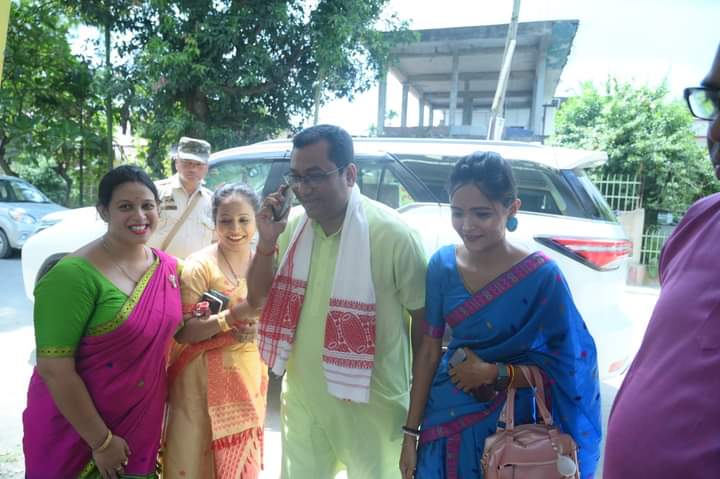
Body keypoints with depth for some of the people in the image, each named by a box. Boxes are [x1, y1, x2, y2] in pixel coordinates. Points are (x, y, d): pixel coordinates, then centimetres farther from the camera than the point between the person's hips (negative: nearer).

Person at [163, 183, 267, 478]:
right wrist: (233, 317, -28)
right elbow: (181, 332, -17)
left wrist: (257, 329, -11)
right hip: (204, 381, -5)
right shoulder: (199, 265, -14)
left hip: (248, 378, 5)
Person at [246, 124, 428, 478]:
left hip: (371, 406, -5)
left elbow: (425, 319, -11)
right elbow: (256, 298, 3)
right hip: (301, 397, 5)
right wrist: (267, 240, -14)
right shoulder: (293, 226, -4)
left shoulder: (392, 234, -20)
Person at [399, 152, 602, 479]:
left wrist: (494, 373, -21)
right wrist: (411, 432, -2)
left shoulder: (541, 275, -18)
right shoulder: (442, 264, -9)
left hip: (505, 426, -2)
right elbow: (429, 350, -4)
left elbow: (566, 366, -10)